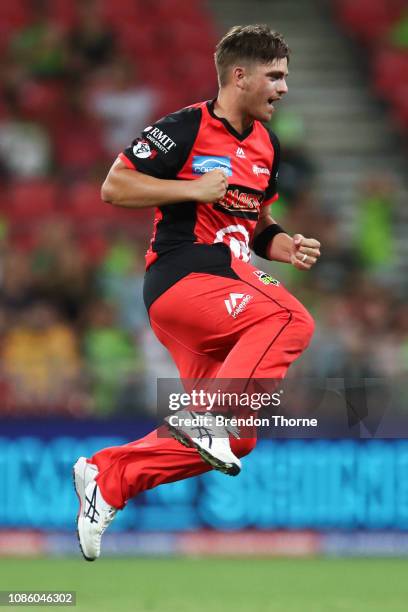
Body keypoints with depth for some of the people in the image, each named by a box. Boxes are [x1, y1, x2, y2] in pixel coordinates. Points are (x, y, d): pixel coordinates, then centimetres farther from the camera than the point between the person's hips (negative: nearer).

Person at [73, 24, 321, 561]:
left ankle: (107, 476, 12)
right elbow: (114, 187, -9)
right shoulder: (186, 129, -7)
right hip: (180, 276, -9)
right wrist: (194, 188, -17)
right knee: (290, 320, -31)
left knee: (233, 440, 6)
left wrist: (287, 247, 6)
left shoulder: (266, 145, 17)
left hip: (222, 284, 9)